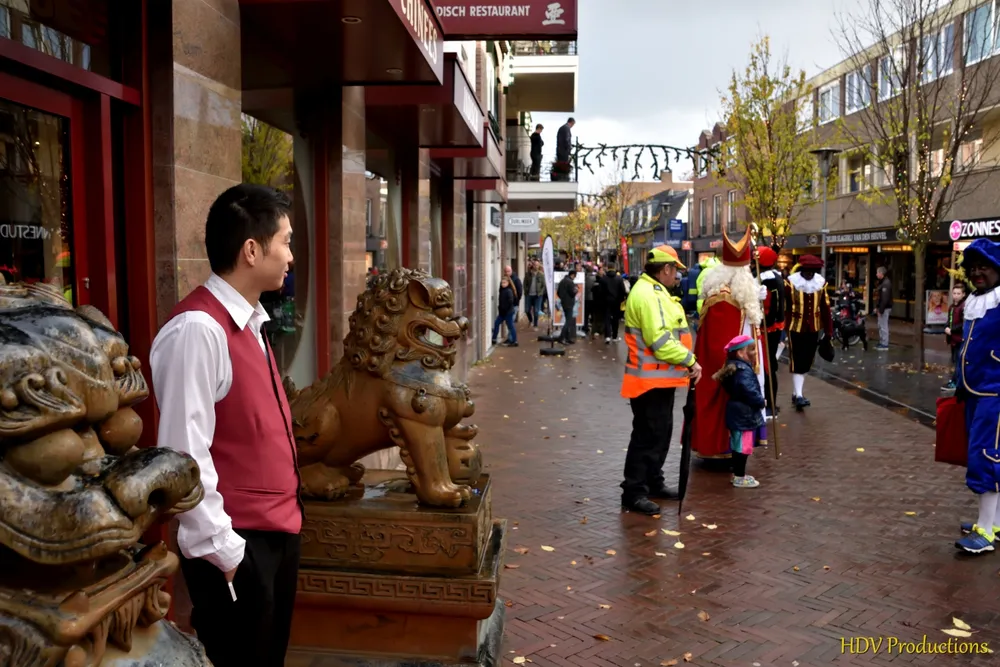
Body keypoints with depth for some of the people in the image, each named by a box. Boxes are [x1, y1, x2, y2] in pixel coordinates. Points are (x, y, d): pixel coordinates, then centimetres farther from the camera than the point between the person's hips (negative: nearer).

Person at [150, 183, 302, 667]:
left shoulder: (250, 321, 7)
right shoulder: (197, 330, -21)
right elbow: (184, 454, -22)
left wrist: (284, 517, 14)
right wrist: (221, 549, -17)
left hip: (277, 531, 9)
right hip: (238, 544, -9)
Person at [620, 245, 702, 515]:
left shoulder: (655, 291, 16)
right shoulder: (646, 294, -20)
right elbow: (660, 341, -26)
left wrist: (687, 362, 8)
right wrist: (690, 361, -18)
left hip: (661, 378, 11)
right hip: (651, 379, -11)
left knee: (661, 433, 18)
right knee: (647, 436, -5)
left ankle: (653, 482, 31)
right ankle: (634, 492, 4)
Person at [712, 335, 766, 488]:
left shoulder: (734, 368, 10)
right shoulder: (744, 371, -23)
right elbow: (751, 393, -25)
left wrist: (758, 401, 14)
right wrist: (761, 402, -7)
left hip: (737, 414, 10)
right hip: (744, 415, -10)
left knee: (738, 446, 18)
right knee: (743, 447, -1)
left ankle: (737, 474, 28)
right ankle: (739, 478, 7)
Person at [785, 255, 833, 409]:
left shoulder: (821, 283, 1)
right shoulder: (791, 283, -12)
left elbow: (825, 309, 4)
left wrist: (829, 331, 4)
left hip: (813, 330, 5)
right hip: (795, 328, -5)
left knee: (806, 362, 11)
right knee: (797, 362, -5)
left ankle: (796, 392, 25)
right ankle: (798, 395, -3)